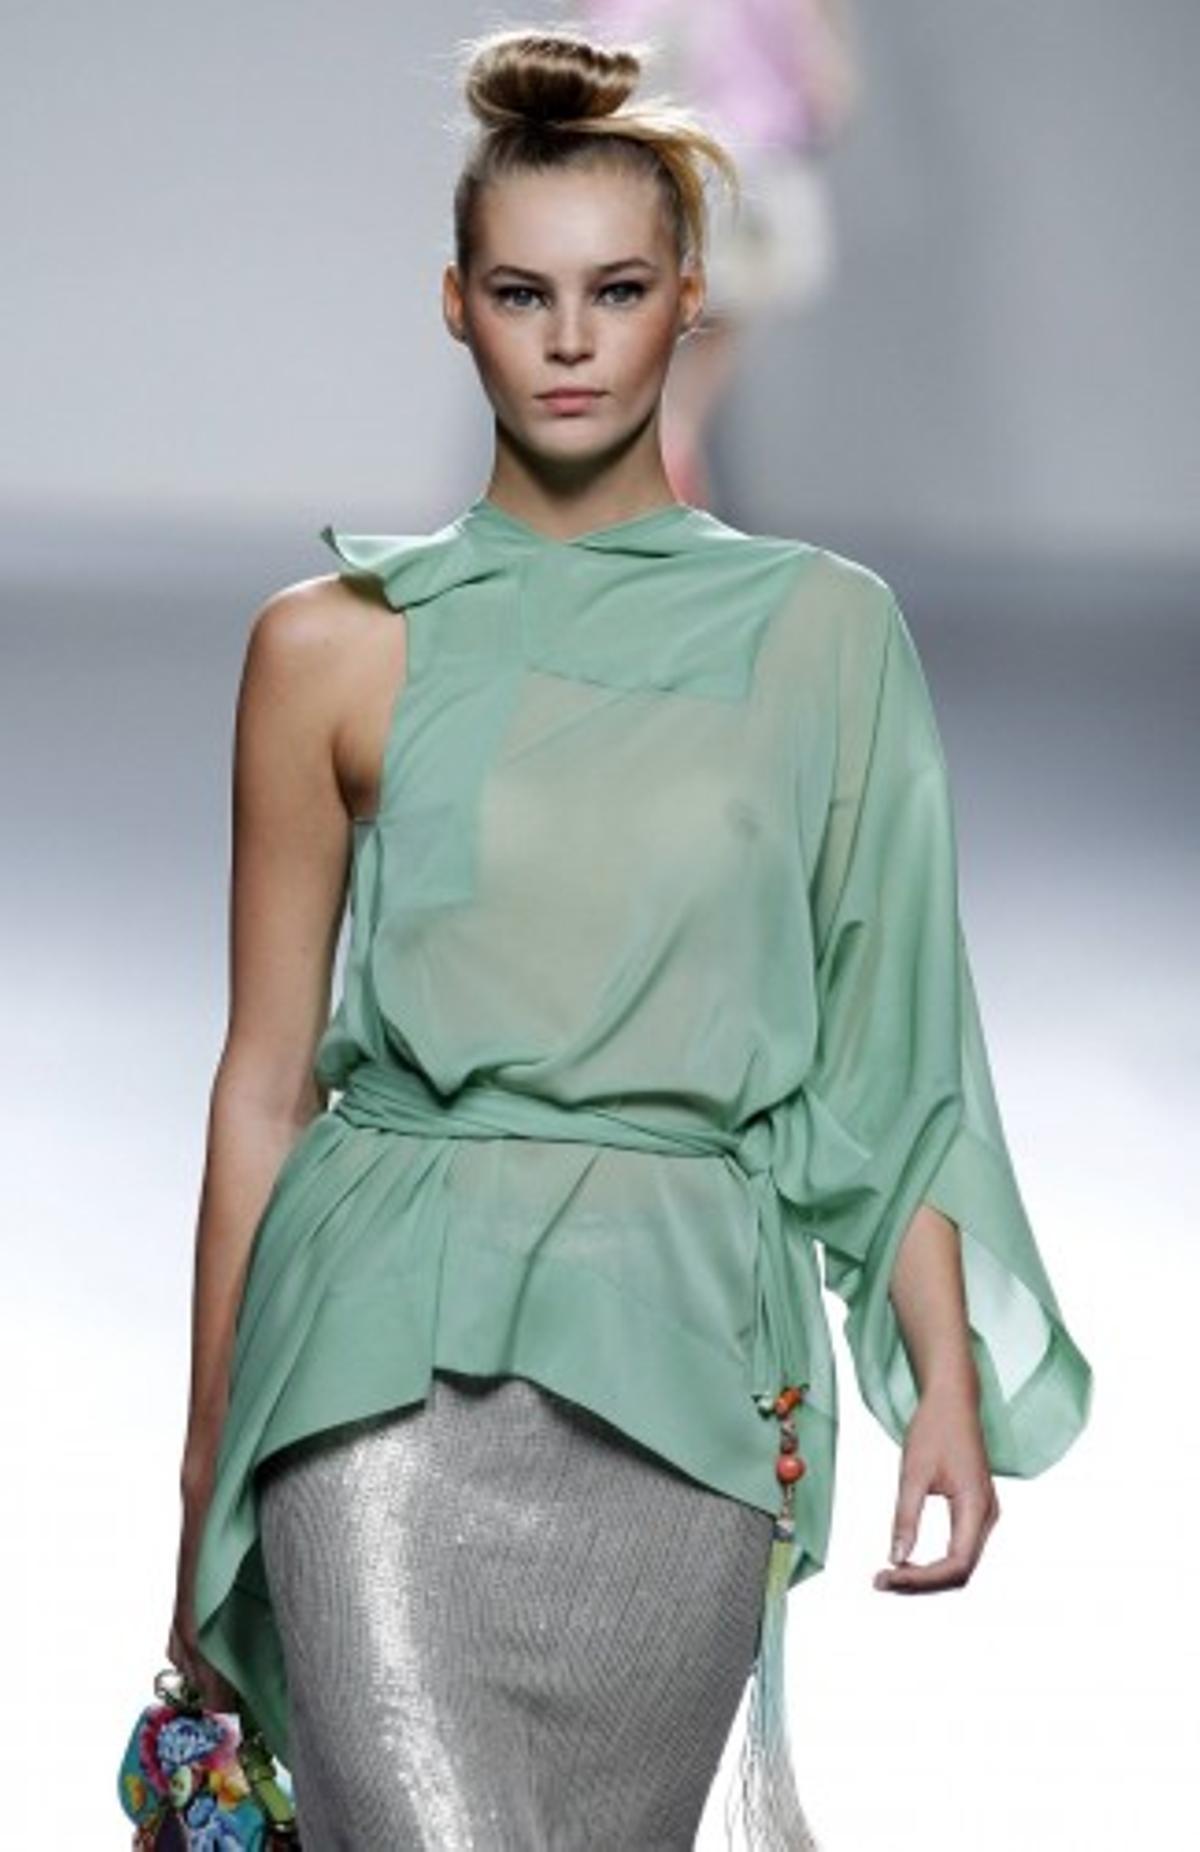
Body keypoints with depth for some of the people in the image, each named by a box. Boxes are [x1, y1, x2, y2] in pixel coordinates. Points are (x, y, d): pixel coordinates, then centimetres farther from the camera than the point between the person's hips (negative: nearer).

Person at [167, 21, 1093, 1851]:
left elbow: (891, 1053, 10)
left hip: (685, 1358, 1)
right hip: (396, 1338, -1)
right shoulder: (336, 645, 7)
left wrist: (951, 1381, -1)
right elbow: (266, 1075, 10)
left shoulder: (822, 631, 9)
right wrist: (208, 1467, 9)